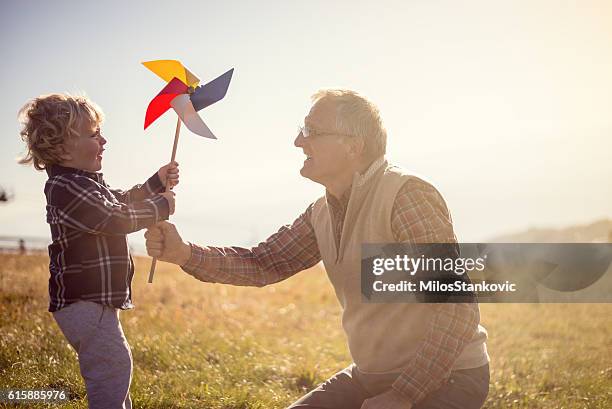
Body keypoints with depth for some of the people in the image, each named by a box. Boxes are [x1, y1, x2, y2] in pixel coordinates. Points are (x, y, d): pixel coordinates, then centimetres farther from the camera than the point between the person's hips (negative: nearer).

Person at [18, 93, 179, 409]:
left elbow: (120, 201, 26)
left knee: (114, 367, 22)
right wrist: (161, 206, -10)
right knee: (114, 365, -12)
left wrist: (156, 182, 14)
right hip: (85, 303, -11)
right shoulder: (66, 187, -22)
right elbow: (117, 219, -25)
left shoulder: (80, 182, 13)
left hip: (93, 301, 11)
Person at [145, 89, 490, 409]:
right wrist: (184, 253, -13)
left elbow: (458, 307, -25)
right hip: (371, 376, 7)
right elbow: (261, 265, 3)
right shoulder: (323, 213, 3)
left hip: (446, 379, -7)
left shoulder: (406, 196, -22)